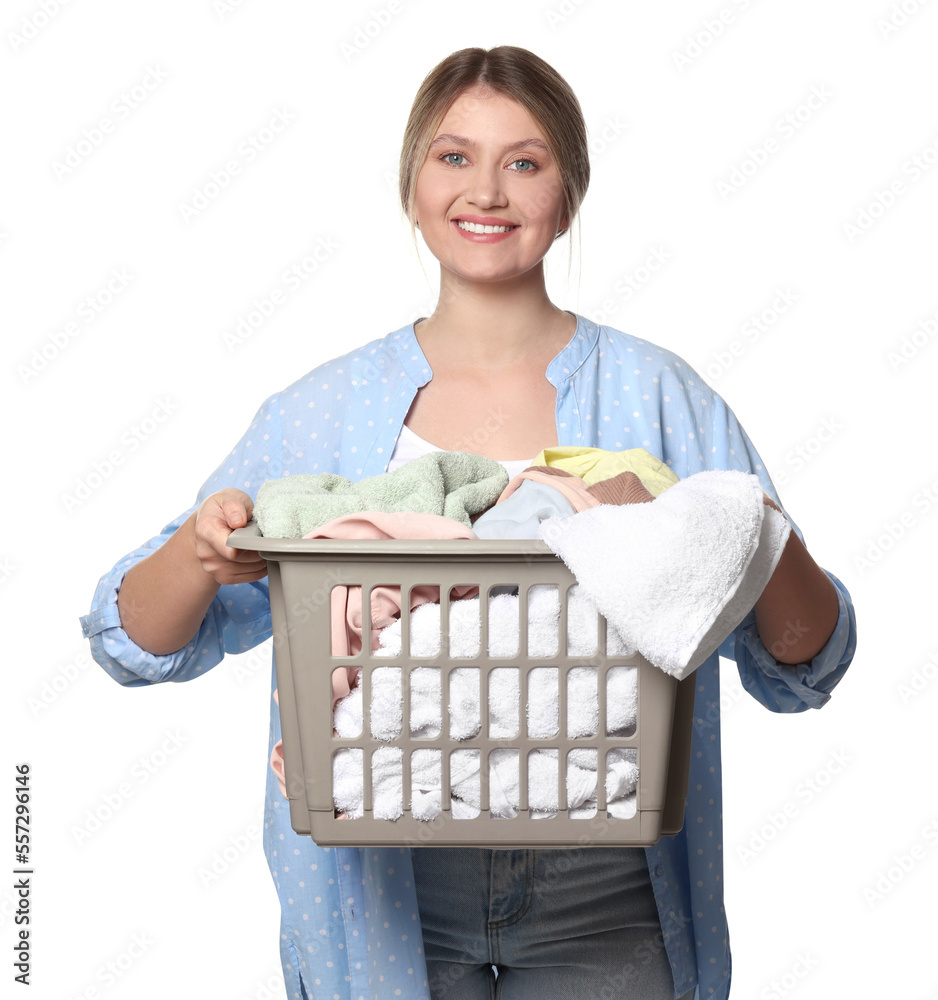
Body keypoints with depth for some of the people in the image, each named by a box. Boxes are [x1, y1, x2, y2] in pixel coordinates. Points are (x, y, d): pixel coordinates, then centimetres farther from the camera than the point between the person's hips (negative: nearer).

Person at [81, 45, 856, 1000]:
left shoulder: (658, 396, -2)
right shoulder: (320, 411, 1)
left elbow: (802, 675, 0)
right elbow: (134, 644, 3)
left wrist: (771, 552, -20)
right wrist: (200, 554, -18)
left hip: (602, 903, 0)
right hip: (383, 902, 1)